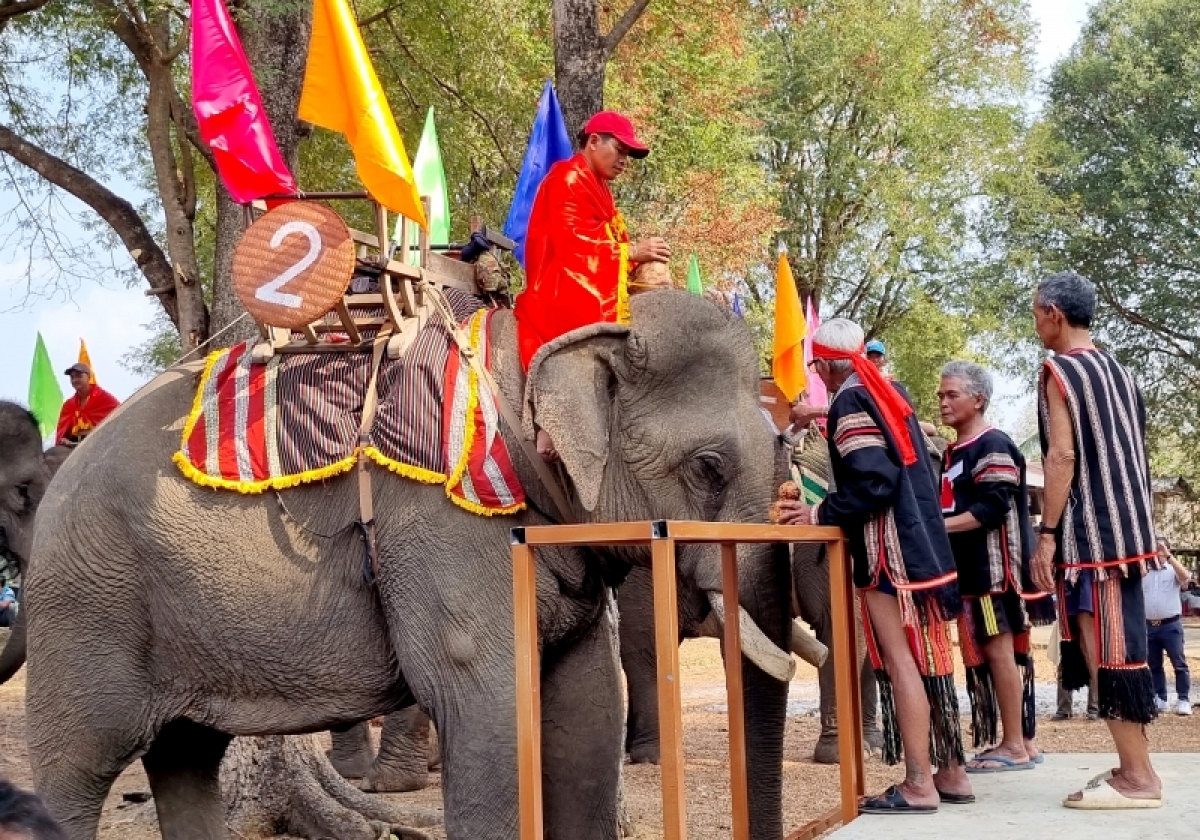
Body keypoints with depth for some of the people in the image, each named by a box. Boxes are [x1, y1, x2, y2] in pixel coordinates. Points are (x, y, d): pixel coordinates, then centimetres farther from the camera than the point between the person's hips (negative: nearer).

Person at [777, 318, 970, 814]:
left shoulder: (850, 401, -11)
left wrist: (819, 514, -9)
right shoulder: (888, 392, 15)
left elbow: (873, 482, -19)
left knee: (900, 662, -7)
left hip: (890, 550, -9)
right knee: (928, 660, 11)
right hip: (922, 541, 9)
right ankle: (950, 774, 16)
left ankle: (918, 785, -7)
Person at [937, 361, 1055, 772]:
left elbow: (992, 508, -18)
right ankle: (1021, 740, 14)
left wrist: (938, 527, -20)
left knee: (998, 650, -8)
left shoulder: (994, 446, -10)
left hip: (993, 566, -9)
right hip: (968, 568, 9)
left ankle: (1015, 746, -3)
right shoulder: (951, 454, 19)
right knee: (986, 654, 9)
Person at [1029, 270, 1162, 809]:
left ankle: (1137, 777, -7)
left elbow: (1062, 455, -16)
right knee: (1116, 646, 10)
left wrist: (1046, 534, -16)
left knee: (1103, 649, -7)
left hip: (1089, 529, -9)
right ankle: (1134, 767, 13)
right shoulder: (1115, 370, 17)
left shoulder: (1060, 371, -8)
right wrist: (1134, 520, 21)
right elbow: (1127, 455, 17)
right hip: (1123, 523, 9)